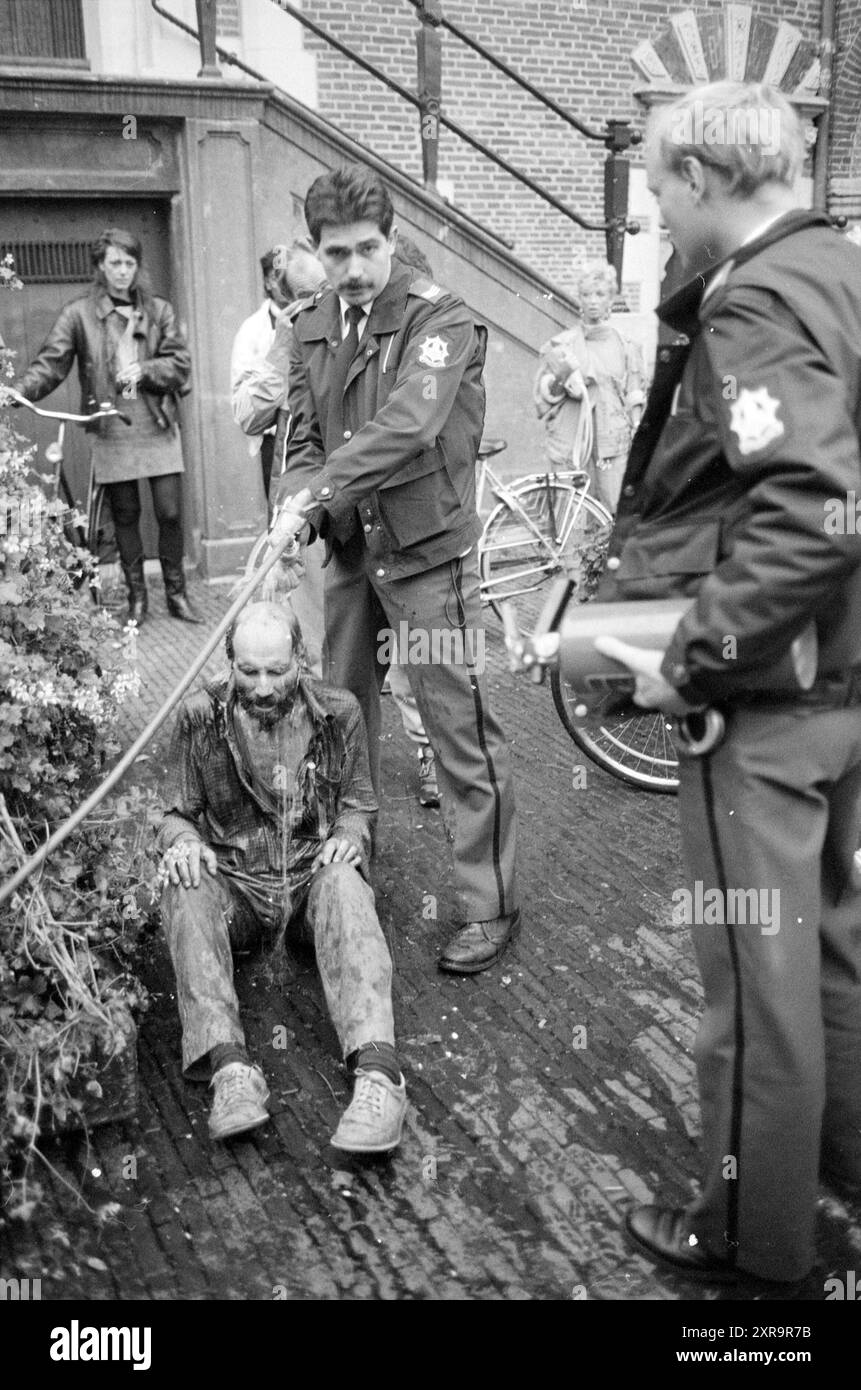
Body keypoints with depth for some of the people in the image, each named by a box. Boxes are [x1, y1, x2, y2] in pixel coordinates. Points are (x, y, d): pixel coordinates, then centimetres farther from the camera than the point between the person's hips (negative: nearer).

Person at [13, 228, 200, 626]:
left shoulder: (158, 310, 7)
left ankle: (176, 593, 15)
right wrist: (19, 391, -24)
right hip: (111, 432, -1)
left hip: (158, 428, 1)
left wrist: (144, 370, -13)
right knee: (125, 516, 7)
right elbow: (50, 364, -7)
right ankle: (137, 597, 20)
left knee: (170, 513, -1)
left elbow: (181, 364, 4)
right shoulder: (79, 314, 1)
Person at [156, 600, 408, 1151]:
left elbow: (360, 803, 12)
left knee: (344, 883, -36)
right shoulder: (201, 719, 1)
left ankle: (378, 1072, -51)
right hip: (233, 884, 1)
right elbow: (177, 813, 9)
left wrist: (350, 834, -12)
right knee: (185, 890, -33)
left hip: (313, 875, 0)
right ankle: (229, 1066, -46)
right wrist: (181, 841, -16)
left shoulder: (339, 713, 3)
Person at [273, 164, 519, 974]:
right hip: (349, 550, 7)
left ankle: (490, 905, 8)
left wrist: (316, 492, -32)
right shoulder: (310, 328, 10)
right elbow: (304, 437, 8)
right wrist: (295, 500, -14)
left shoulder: (438, 318, -11)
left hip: (426, 550, -6)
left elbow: (407, 424, -26)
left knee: (460, 731, -3)